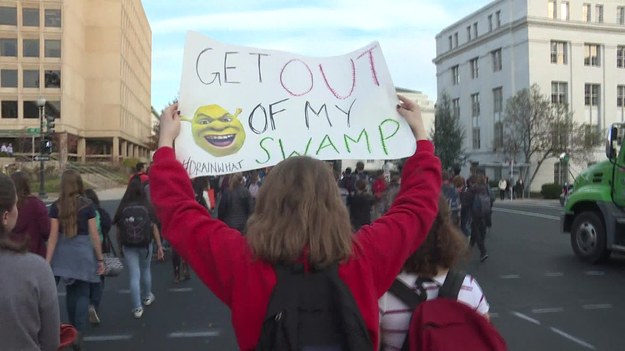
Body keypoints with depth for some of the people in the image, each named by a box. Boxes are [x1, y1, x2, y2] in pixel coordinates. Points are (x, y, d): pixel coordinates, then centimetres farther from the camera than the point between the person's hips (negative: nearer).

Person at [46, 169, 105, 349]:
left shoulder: (56, 206, -1)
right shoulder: (87, 205, -5)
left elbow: (53, 236, -5)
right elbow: (94, 235, -4)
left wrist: (47, 261, -3)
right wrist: (100, 259, 3)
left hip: (63, 253, 3)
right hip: (83, 252, -2)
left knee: (71, 291, 18)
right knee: (82, 294, 6)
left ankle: (73, 330, 33)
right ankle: (78, 334, 0)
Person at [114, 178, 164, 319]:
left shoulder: (122, 209, -7)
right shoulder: (147, 207, -8)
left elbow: (118, 230, -3)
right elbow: (154, 228, -7)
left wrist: (120, 246, 10)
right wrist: (159, 247, -2)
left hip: (128, 246, 0)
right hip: (145, 245, 1)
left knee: (134, 276, 5)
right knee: (146, 270, 23)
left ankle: (137, 308, 6)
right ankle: (147, 297, 41)